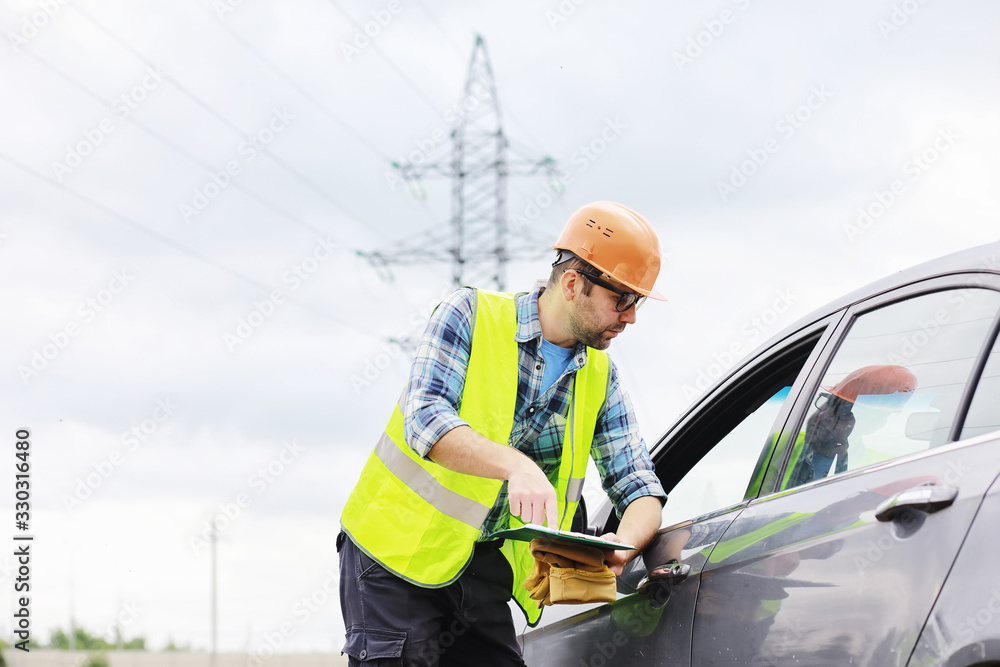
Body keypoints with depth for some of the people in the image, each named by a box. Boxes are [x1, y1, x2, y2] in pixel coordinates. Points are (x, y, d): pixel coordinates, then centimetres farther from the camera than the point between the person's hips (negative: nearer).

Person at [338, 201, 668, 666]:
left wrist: (622, 545, -24)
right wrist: (517, 465, -40)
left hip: (485, 570, 5)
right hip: (398, 554, -5)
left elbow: (639, 488, 1)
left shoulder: (600, 379, 5)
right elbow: (424, 421, -24)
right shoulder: (471, 315, -10)